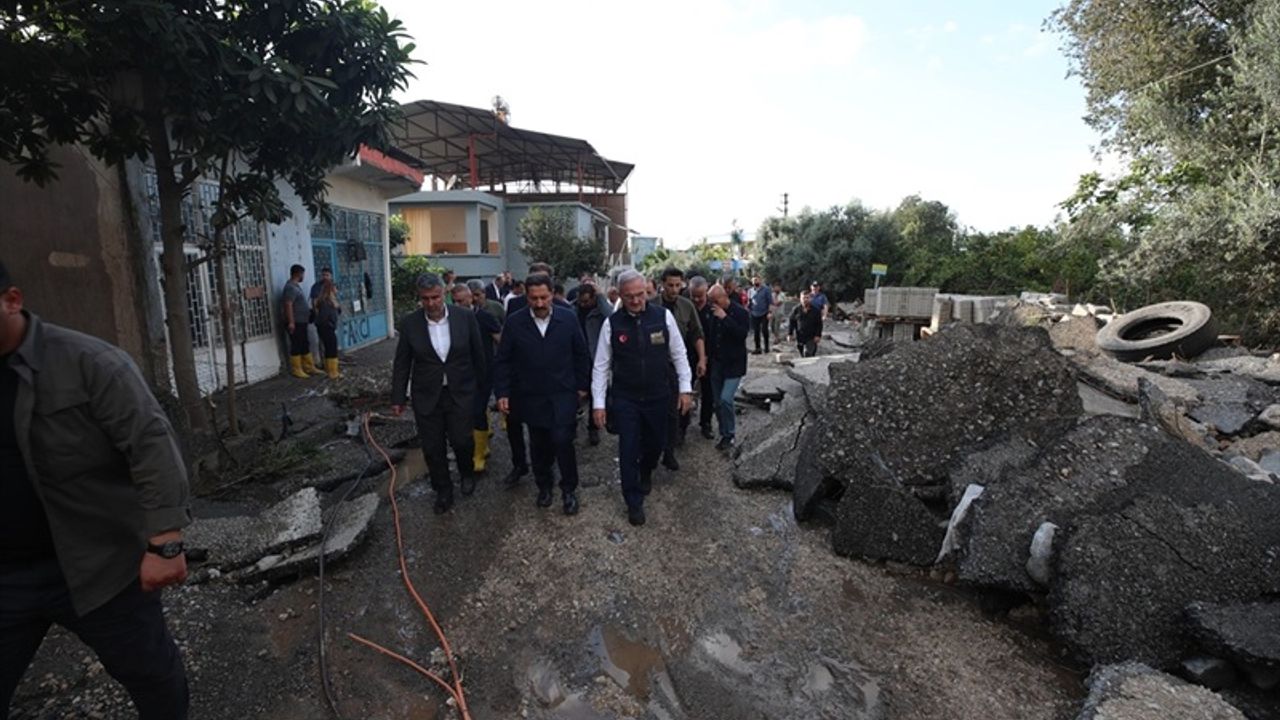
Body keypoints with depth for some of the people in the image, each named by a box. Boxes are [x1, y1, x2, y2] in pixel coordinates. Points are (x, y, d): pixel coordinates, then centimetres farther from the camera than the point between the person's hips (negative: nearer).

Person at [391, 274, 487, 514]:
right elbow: (402, 363, 1)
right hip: (427, 396, 1)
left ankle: (466, 472, 34)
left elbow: (478, 354, 1)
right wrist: (398, 398, 2)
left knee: (462, 440, 0)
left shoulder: (465, 317, -8)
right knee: (432, 448, 9)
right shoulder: (409, 323, -6)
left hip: (461, 393, -1)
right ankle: (443, 490, 31)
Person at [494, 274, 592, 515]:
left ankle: (569, 489, 12)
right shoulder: (514, 322, -4)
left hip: (563, 395, -1)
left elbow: (581, 355, 3)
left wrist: (582, 386, 4)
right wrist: (502, 392, -4)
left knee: (562, 440, -10)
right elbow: (503, 360, 0)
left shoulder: (568, 318, -4)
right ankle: (544, 485, 35)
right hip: (531, 397, 1)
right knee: (539, 445, 12)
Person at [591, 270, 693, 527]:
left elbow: (679, 354, 1)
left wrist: (685, 388, -1)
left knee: (656, 442, 16)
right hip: (624, 399, -1)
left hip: (658, 396, 1)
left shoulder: (663, 316, -8)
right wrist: (598, 403, -6)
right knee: (628, 449, 2)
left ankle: (646, 473, 51)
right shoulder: (612, 323, -9)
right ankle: (634, 502, 21)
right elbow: (601, 366, -4)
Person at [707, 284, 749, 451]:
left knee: (725, 399, -14)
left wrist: (725, 318, -24)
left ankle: (728, 436, 3)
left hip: (734, 364, -5)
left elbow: (742, 334, -22)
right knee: (718, 402, 9)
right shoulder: (712, 313, 3)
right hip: (717, 363, 5)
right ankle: (724, 434, 24)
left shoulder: (740, 312, -9)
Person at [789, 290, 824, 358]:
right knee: (803, 356, 13)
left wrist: (818, 335, -7)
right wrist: (789, 334, -3)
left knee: (807, 354, -16)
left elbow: (819, 324, 1)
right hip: (800, 338, 3)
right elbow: (791, 322, 4)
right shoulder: (796, 310, 2)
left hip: (811, 338, -3)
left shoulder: (816, 310, 0)